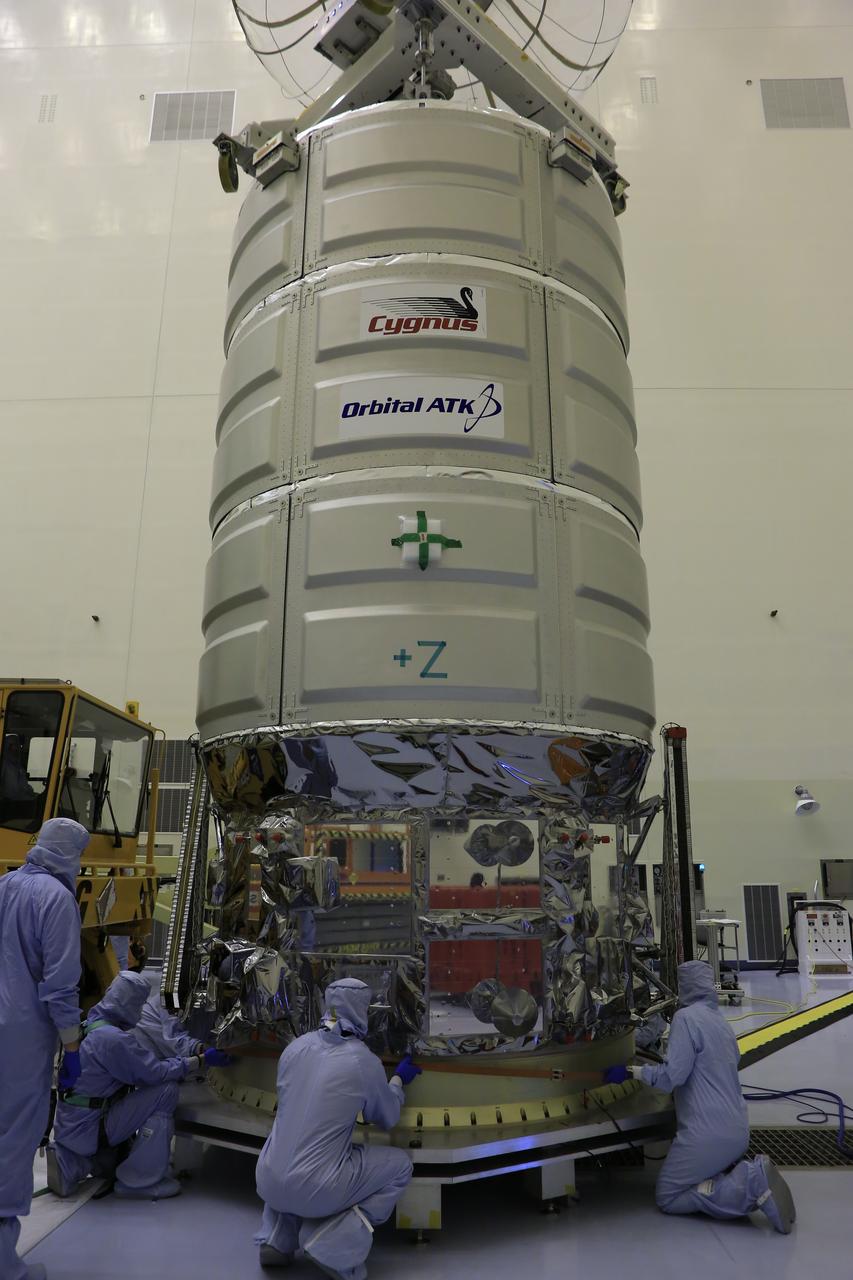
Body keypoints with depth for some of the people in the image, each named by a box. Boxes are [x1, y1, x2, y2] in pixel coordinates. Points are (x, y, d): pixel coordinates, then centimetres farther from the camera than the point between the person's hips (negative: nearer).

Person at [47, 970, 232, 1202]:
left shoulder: (93, 1026, 6)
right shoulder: (114, 1038, -24)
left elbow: (139, 1072, 12)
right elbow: (156, 1072, -18)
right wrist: (202, 1060, -9)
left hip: (68, 1126, 9)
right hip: (87, 1128, -9)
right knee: (166, 1091, -11)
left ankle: (72, 1164, 16)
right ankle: (140, 1181, -4)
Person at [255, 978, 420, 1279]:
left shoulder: (296, 1046, 1)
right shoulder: (364, 1061, -11)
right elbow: (387, 1118, 7)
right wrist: (398, 1081, 25)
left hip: (268, 1184, 5)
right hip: (314, 1191, -5)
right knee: (400, 1166, 12)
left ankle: (276, 1241, 21)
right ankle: (332, 1244, 0)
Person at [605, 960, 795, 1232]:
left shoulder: (687, 1017, -14)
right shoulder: (721, 1021, 13)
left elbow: (672, 1076, -19)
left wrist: (632, 1072, -6)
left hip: (707, 1134, -9)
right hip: (737, 1131, 9)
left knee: (668, 1198, 5)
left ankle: (751, 1182, -11)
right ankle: (749, 1174, 2)